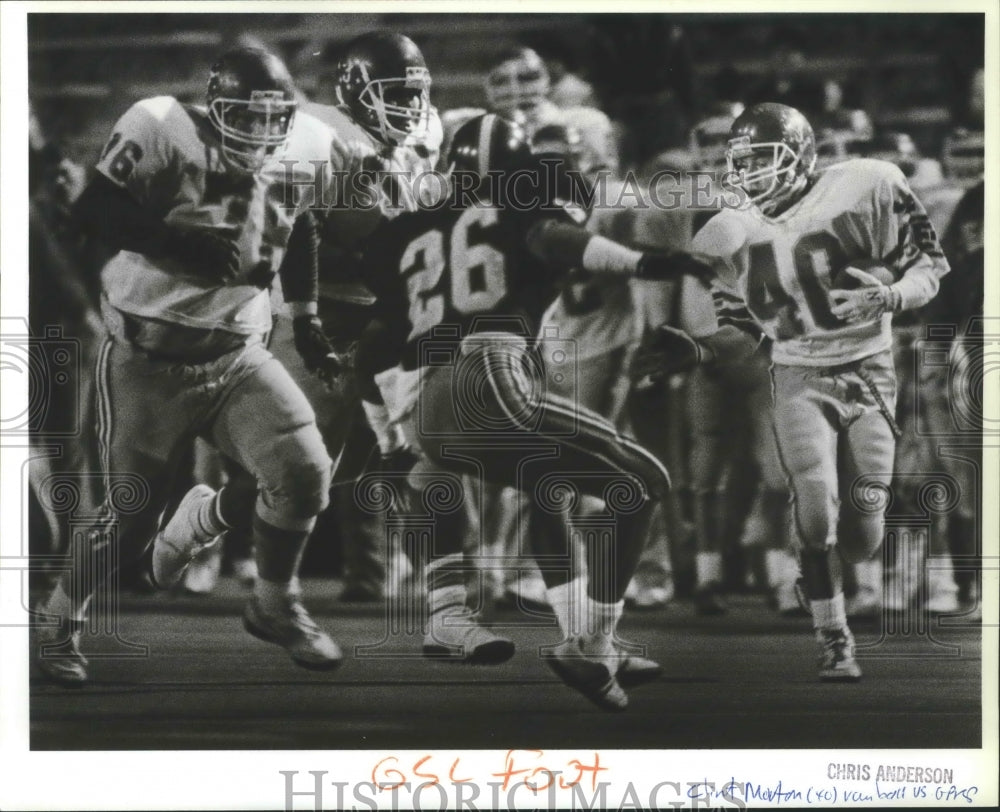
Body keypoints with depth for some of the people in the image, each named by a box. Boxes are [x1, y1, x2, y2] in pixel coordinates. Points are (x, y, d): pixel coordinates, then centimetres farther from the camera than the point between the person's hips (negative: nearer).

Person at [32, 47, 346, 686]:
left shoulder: (305, 149, 0)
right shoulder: (164, 131, -17)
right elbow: (96, 209, -19)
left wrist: (307, 321, 19)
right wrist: (180, 242, -27)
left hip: (238, 351, 4)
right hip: (151, 355, -4)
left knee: (304, 470, -13)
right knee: (130, 516, 2)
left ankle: (276, 604, 13)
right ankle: (58, 620, 29)